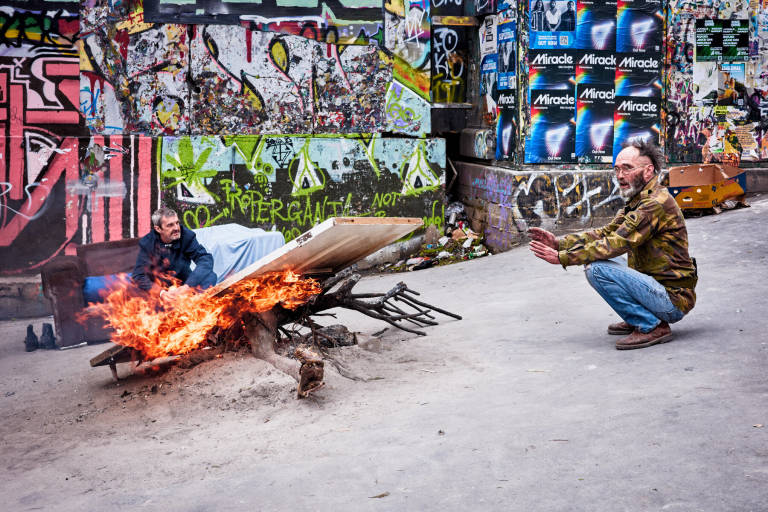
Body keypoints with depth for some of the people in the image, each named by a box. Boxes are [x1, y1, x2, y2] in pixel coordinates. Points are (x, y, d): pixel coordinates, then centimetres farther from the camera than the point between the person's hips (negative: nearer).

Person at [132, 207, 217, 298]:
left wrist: (187, 286, -37)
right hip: (159, 288, 0)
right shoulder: (147, 243, -11)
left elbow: (206, 259, -23)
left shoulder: (187, 236, -12)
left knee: (210, 276, -26)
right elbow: (139, 276, -17)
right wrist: (161, 292, -36)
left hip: (185, 283, 0)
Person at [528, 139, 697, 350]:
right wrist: (559, 242, -3)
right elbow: (604, 233, 9)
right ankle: (637, 320, 14)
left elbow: (616, 244, -24)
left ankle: (652, 326, -12)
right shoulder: (636, 202, 13)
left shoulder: (656, 203, -19)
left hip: (674, 299, -10)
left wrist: (562, 257, -20)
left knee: (597, 268, -22)